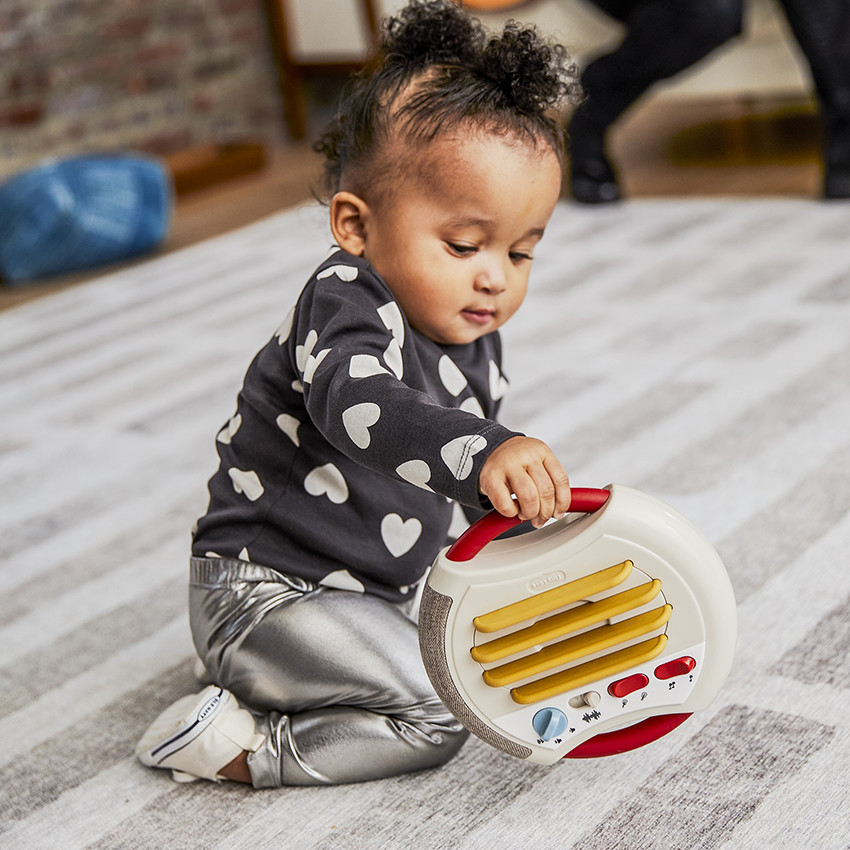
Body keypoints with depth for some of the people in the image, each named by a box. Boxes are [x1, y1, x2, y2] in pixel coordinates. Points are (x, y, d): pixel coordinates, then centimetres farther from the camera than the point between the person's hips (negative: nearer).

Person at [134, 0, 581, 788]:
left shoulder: (470, 340, 4)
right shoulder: (347, 307, -24)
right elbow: (360, 405, -47)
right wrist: (482, 454, -63)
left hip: (364, 593, 10)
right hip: (263, 591, -10)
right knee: (434, 717, -19)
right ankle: (242, 744, -8)